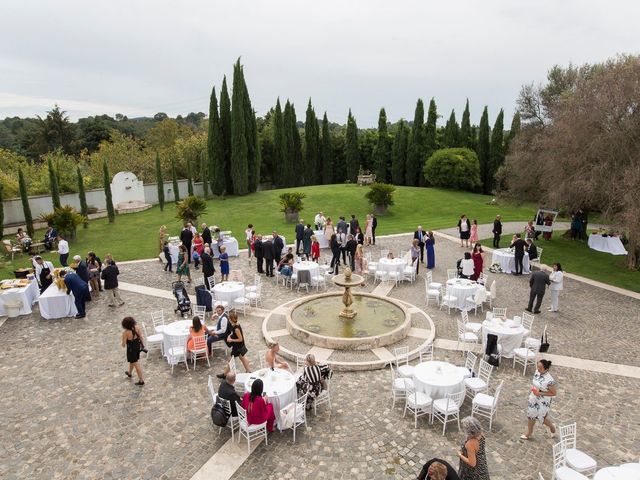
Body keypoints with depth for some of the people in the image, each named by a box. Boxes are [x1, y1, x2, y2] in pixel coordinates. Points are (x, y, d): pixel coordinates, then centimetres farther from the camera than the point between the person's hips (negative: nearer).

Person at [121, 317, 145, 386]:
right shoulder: (136, 328, -15)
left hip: (131, 349, -6)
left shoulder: (125, 332, -29)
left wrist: (121, 342, 3)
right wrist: (142, 344, 14)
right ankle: (129, 373, 58)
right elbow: (141, 337, -1)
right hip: (137, 346, 6)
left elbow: (123, 345, -19)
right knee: (132, 360, 32)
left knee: (136, 364, 7)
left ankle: (141, 381, 17)